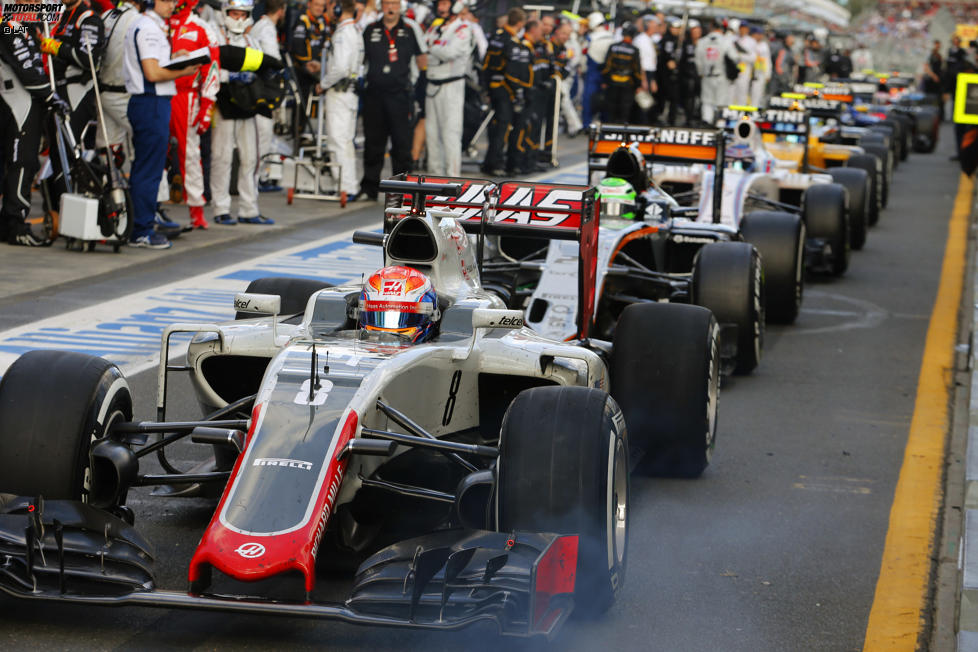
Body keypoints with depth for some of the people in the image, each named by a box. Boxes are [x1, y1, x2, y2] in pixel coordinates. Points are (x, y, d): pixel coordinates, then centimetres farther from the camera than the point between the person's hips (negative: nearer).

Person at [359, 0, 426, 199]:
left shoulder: (411, 29, 1)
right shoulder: (370, 29, 7)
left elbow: (422, 58, 8)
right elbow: (359, 59, 18)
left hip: (400, 94, -2)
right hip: (373, 93, 2)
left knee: (401, 143, -1)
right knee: (373, 142, 8)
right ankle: (369, 188, 15)